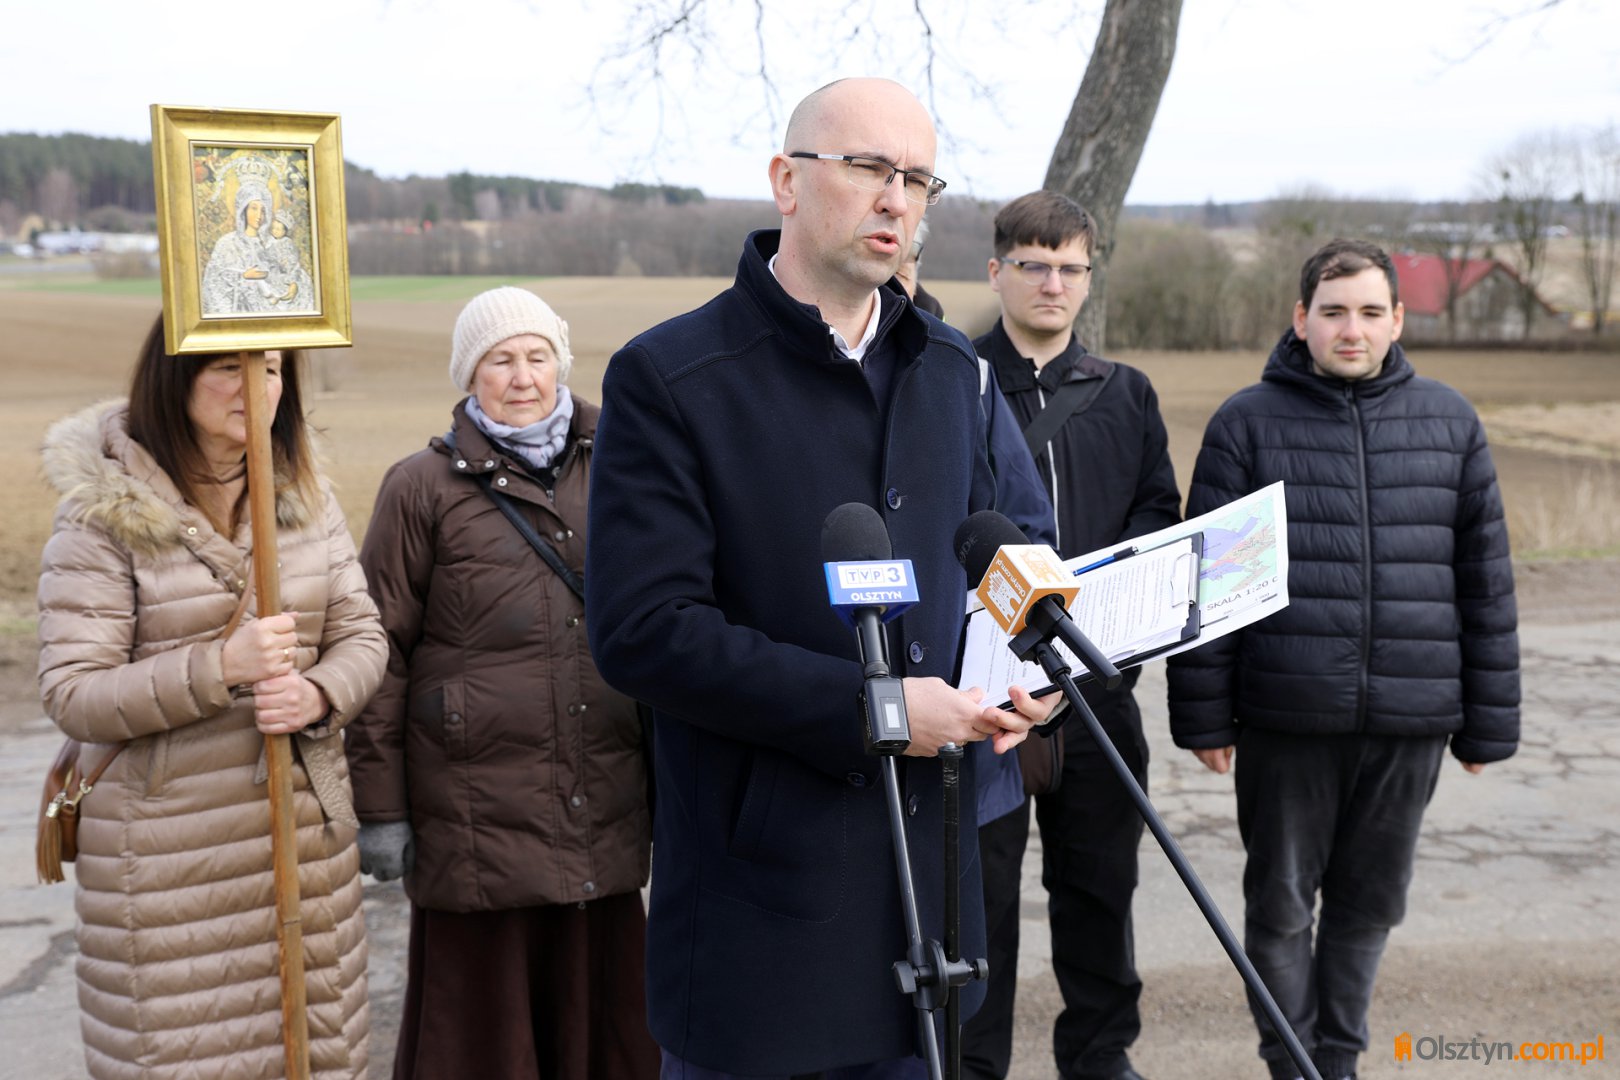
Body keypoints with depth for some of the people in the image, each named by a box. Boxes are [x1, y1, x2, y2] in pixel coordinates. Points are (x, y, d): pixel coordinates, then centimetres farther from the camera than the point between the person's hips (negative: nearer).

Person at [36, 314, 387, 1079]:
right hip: (170, 856, -4)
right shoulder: (103, 513, -8)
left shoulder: (304, 494, 7)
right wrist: (220, 667, -23)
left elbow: (362, 636, 8)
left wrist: (319, 694, -14)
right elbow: (72, 695, -11)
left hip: (306, 836, 4)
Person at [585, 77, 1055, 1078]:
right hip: (760, 875, -6)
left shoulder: (950, 367, 10)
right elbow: (643, 630, -19)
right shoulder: (668, 377, -12)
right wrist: (867, 708, -21)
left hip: (928, 868, 6)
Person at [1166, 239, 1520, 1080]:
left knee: (1370, 902, 15)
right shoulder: (1247, 423, -1)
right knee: (1281, 902, 8)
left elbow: (1486, 578, 9)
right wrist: (1203, 715, -6)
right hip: (1286, 718, -2)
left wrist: (1488, 721, 8)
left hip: (1410, 722, 3)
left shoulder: (1449, 422, 7)